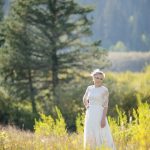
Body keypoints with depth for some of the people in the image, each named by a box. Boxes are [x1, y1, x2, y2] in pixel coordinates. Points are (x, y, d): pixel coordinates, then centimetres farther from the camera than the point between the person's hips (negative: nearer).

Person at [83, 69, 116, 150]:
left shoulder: (104, 90, -6)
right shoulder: (89, 88, 10)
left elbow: (105, 105, -9)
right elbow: (84, 99, 28)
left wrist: (103, 118, -16)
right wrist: (86, 106, 10)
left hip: (99, 114, -5)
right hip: (90, 115, 5)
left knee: (103, 135, -10)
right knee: (90, 135, 5)